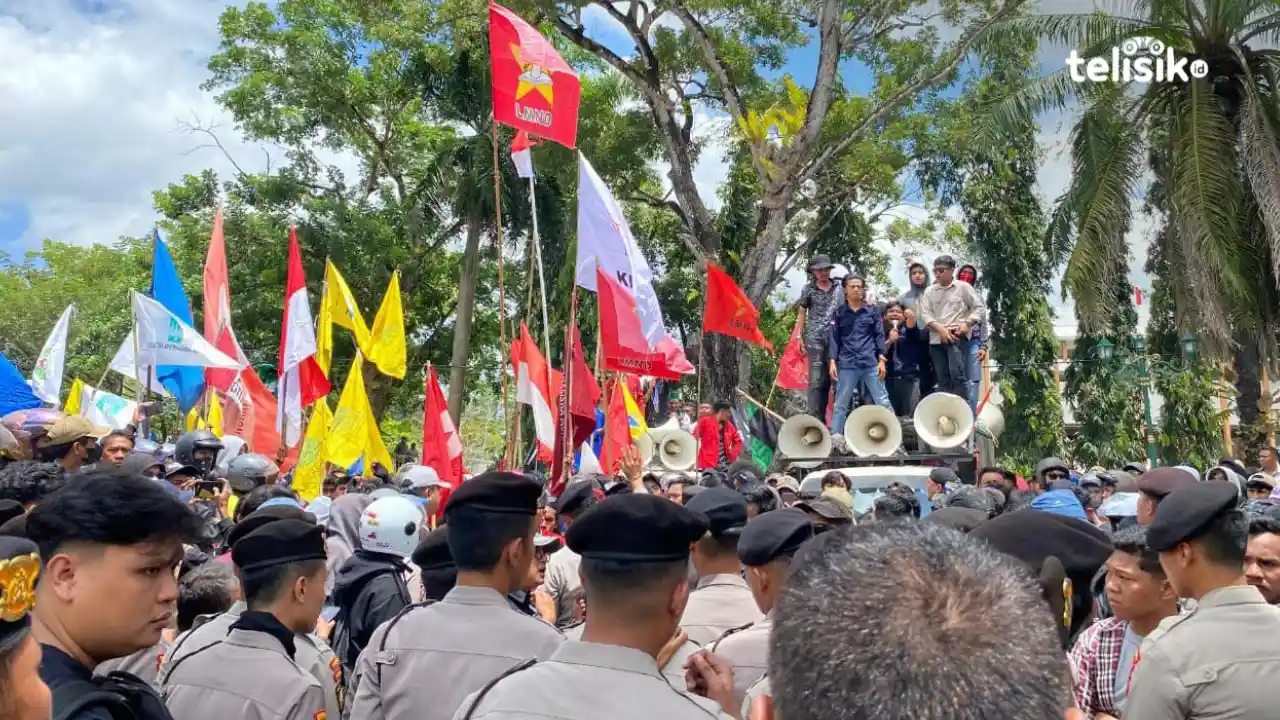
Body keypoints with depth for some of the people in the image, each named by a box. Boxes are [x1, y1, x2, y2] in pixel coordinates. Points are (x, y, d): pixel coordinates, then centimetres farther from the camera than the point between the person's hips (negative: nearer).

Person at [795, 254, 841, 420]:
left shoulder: (839, 287, 10)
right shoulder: (809, 289, 6)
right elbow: (802, 314, 9)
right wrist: (799, 337, 4)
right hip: (815, 338, -2)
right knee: (816, 380, -5)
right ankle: (814, 418, -3)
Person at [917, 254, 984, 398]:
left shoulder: (963, 287, 6)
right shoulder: (929, 291, 13)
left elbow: (978, 307, 7)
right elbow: (924, 314, 4)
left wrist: (967, 324, -9)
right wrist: (940, 328, -11)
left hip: (958, 337, -4)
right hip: (936, 339, 4)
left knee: (957, 374, -17)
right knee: (942, 379, 4)